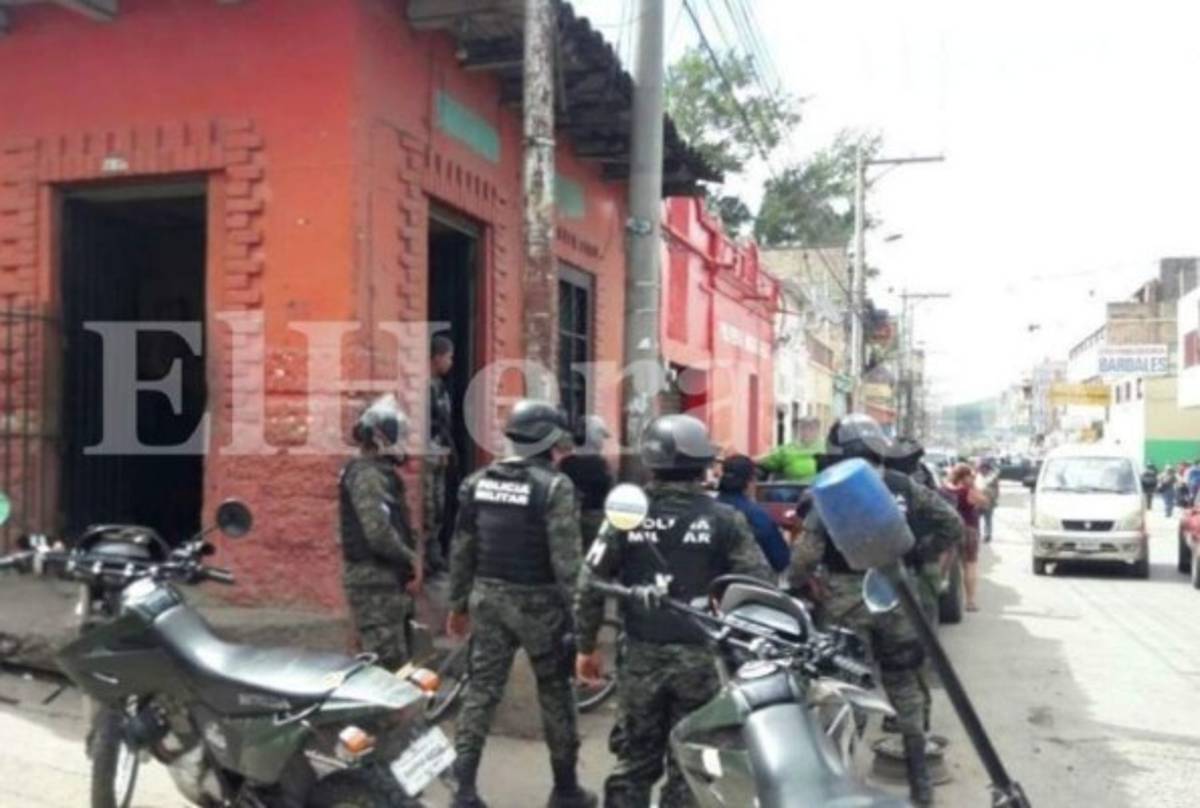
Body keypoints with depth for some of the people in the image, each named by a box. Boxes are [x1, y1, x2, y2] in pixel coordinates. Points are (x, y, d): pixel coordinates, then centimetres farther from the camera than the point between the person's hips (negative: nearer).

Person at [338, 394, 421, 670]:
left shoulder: (381, 472, 16)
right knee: (388, 664, -9)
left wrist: (408, 561, 6)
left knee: (394, 662, 17)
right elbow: (378, 533, -26)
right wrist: (412, 558, -13)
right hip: (375, 583, -10)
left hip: (388, 581, 10)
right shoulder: (366, 474, -16)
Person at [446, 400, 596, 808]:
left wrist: (459, 603, 17)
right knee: (555, 692, 10)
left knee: (481, 688, 9)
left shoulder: (477, 481, 5)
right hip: (536, 601, -5)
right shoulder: (554, 485, -13)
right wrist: (578, 612, -12)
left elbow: (462, 549, 9)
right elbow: (565, 558, -17)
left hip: (488, 596, 5)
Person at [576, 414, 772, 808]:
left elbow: (590, 585, -2)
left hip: (642, 656, 2)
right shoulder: (724, 519, -6)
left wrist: (586, 646, 8)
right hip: (701, 658, -1)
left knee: (635, 761, 13)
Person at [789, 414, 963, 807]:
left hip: (846, 600, -4)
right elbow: (953, 525, 6)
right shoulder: (904, 486, 4)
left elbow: (806, 553, -15)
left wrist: (793, 587, 1)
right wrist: (921, 553, 15)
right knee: (905, 684, 14)